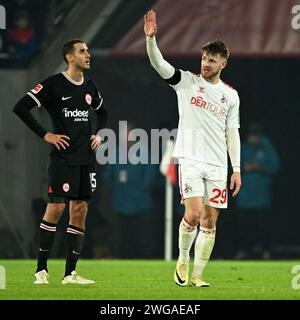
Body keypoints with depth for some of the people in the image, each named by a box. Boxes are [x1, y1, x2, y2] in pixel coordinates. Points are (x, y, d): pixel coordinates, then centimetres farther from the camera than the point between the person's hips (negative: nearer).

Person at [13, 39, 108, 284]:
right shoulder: (53, 84, -8)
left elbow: (102, 112, 32)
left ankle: (70, 273, 7)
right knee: (56, 208, -10)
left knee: (80, 209, 4)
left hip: (87, 158, 6)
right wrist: (45, 135, -12)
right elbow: (21, 108, -11)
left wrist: (99, 134, 14)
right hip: (63, 157, -6)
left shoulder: (89, 87, 12)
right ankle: (41, 269, -2)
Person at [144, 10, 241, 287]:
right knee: (193, 215, -18)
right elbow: (159, 64, -10)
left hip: (217, 165, 3)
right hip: (190, 160, -3)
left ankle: (197, 275, 9)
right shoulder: (187, 81, 3)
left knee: (210, 222, 1)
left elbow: (232, 132, 14)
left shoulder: (231, 95, 11)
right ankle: (183, 259, 6)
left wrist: (237, 168, 8)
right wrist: (151, 38, -28)